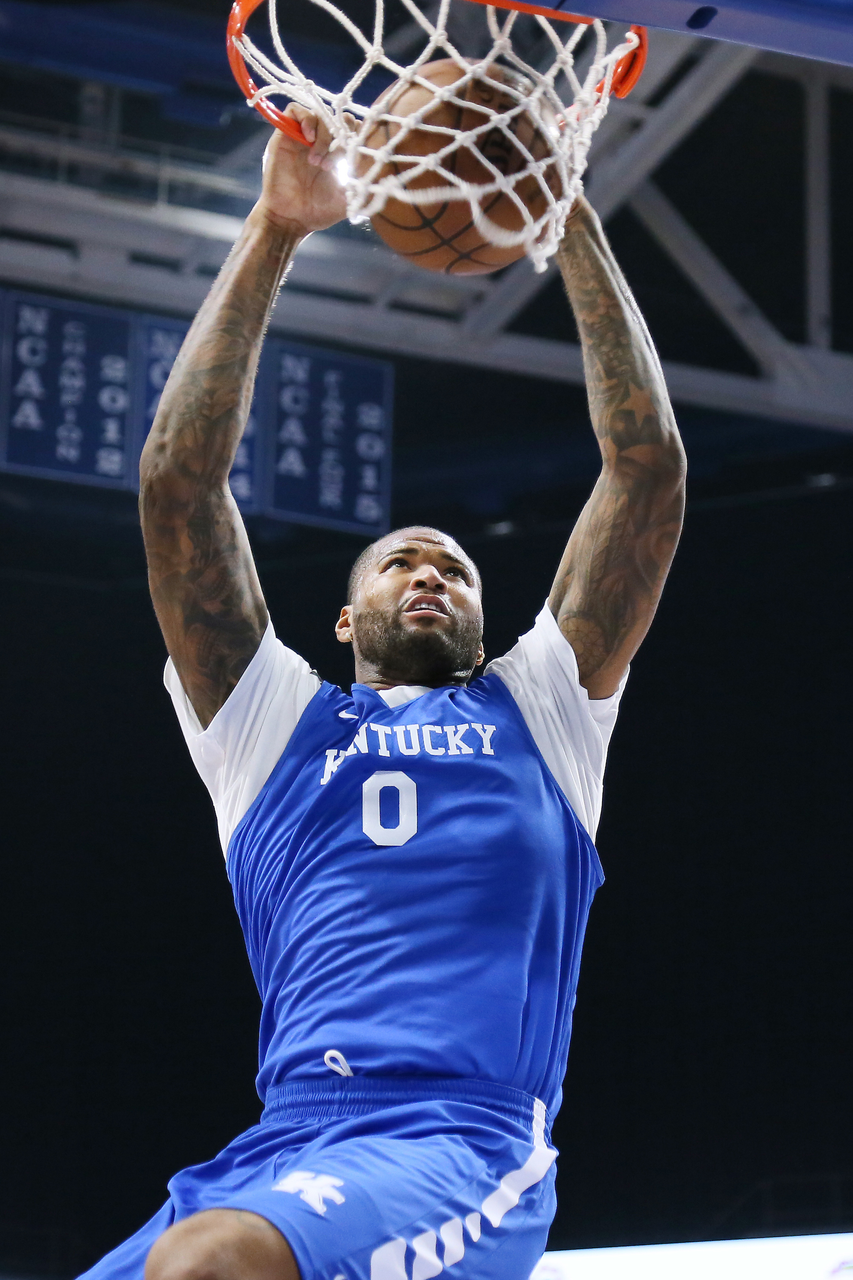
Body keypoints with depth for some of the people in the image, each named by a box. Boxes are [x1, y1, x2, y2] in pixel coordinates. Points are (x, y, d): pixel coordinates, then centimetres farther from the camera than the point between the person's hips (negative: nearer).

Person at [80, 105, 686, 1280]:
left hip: (462, 1150, -3)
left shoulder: (537, 710, 25)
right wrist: (274, 235, 14)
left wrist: (571, 222, 17)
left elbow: (649, 468, 18)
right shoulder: (274, 721, 26)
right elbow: (179, 479, 17)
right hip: (280, 1145, 3)